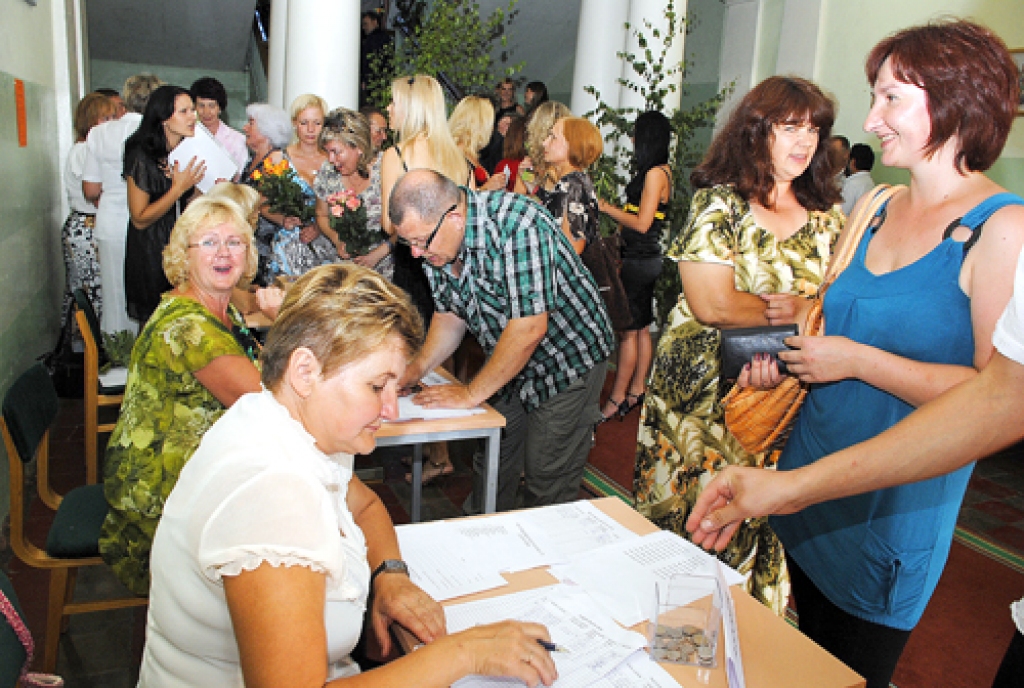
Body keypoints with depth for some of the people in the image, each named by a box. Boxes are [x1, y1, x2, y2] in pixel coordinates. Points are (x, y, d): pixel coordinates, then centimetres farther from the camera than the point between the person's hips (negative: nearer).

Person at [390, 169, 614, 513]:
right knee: (489, 462, 15)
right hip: (508, 362, 7)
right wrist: (417, 368, -9)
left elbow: (529, 328, -32)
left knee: (547, 486, 0)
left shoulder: (518, 225, -32)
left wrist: (470, 393, -23)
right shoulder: (435, 238, -7)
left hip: (566, 359, -7)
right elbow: (450, 315, 6)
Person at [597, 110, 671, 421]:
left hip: (638, 261, -10)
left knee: (628, 330, -5)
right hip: (646, 258, 10)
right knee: (641, 328, 14)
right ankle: (637, 390, 24)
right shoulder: (662, 171, 13)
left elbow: (642, 223, -19)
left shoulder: (655, 173, -16)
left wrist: (607, 208, -11)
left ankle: (616, 401, 2)